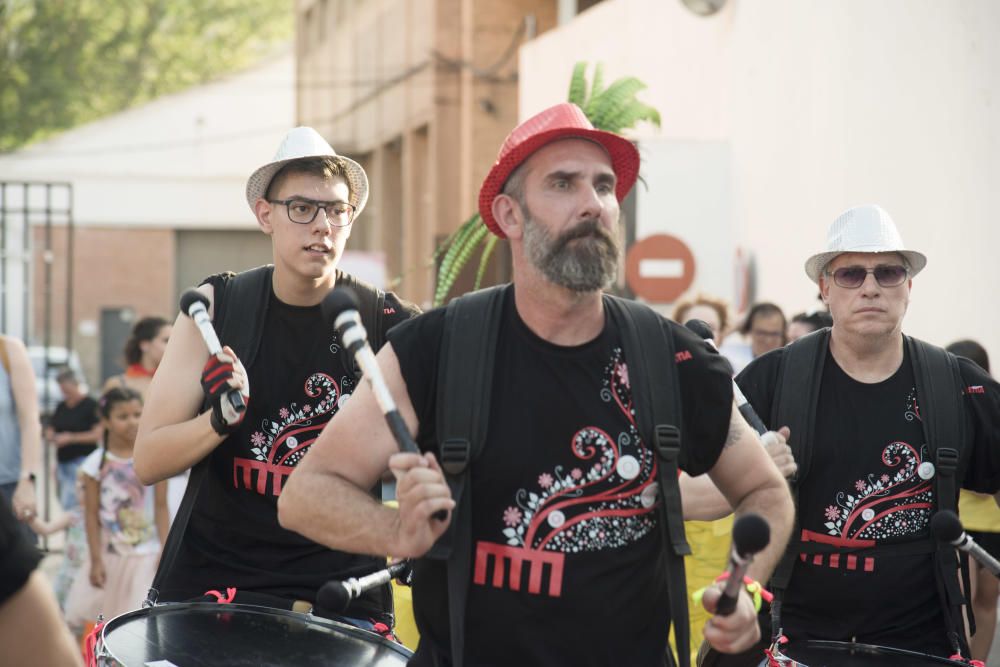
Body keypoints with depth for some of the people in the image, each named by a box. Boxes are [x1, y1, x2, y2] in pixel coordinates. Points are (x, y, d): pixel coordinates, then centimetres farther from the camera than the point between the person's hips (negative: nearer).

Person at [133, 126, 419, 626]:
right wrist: (222, 419, -20)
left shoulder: (390, 326, -4)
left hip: (340, 595, -1)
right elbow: (148, 462, -2)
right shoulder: (216, 305, -1)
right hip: (208, 580, 1)